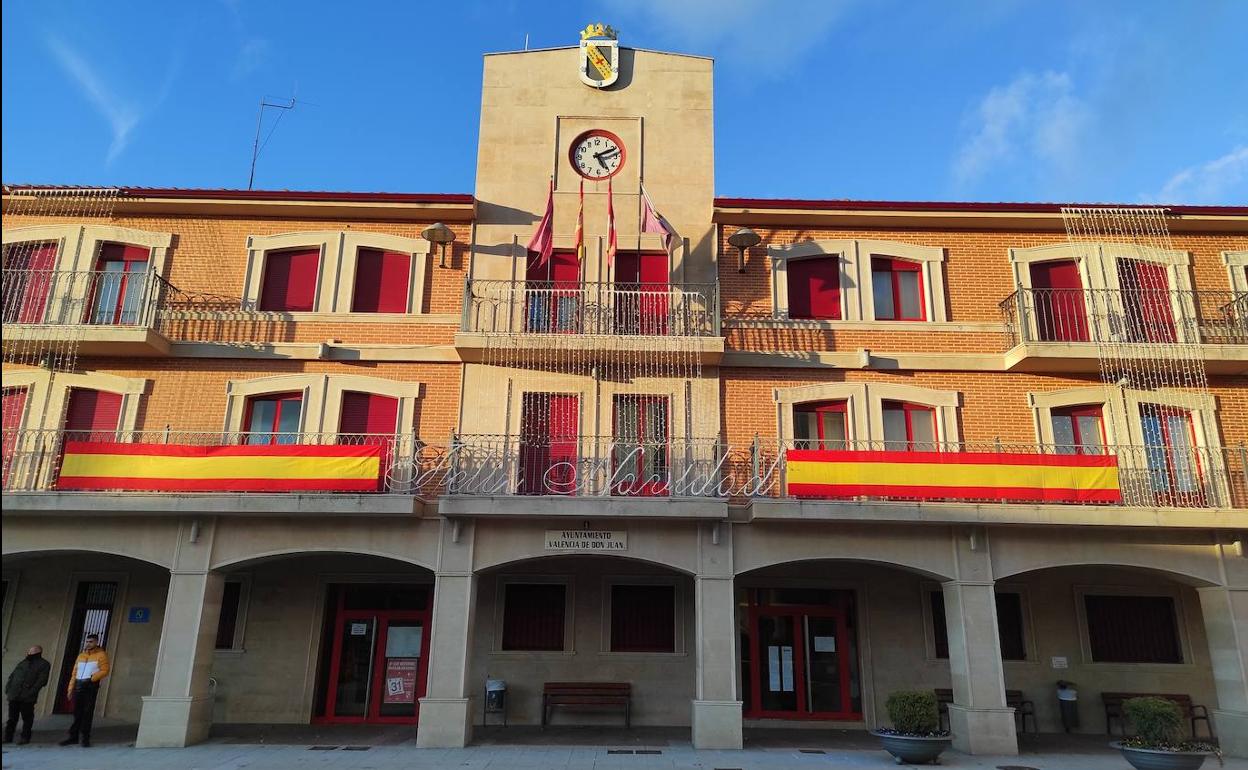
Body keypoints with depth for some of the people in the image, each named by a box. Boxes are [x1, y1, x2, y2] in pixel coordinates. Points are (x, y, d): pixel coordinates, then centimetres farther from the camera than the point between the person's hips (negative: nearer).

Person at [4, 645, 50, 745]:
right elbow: (12, 676, 21)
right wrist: (7, 690, 7)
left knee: (27, 718, -1)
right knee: (12, 718, 9)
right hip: (14, 696, 5)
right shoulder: (23, 663, 22)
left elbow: (42, 681, -6)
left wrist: (31, 692, -16)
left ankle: (25, 737, 7)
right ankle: (8, 737, 18)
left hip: (27, 698, -5)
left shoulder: (44, 665, 4)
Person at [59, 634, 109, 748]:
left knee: (88, 712, -3)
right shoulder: (81, 655, 18)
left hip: (91, 686, -5)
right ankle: (73, 736, 14)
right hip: (78, 686, 5)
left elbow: (104, 671, -8)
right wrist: (70, 689, 9)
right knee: (77, 712, 7)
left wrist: (91, 679, -20)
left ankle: (85, 738, 2)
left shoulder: (101, 655, 0)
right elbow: (74, 673, 17)